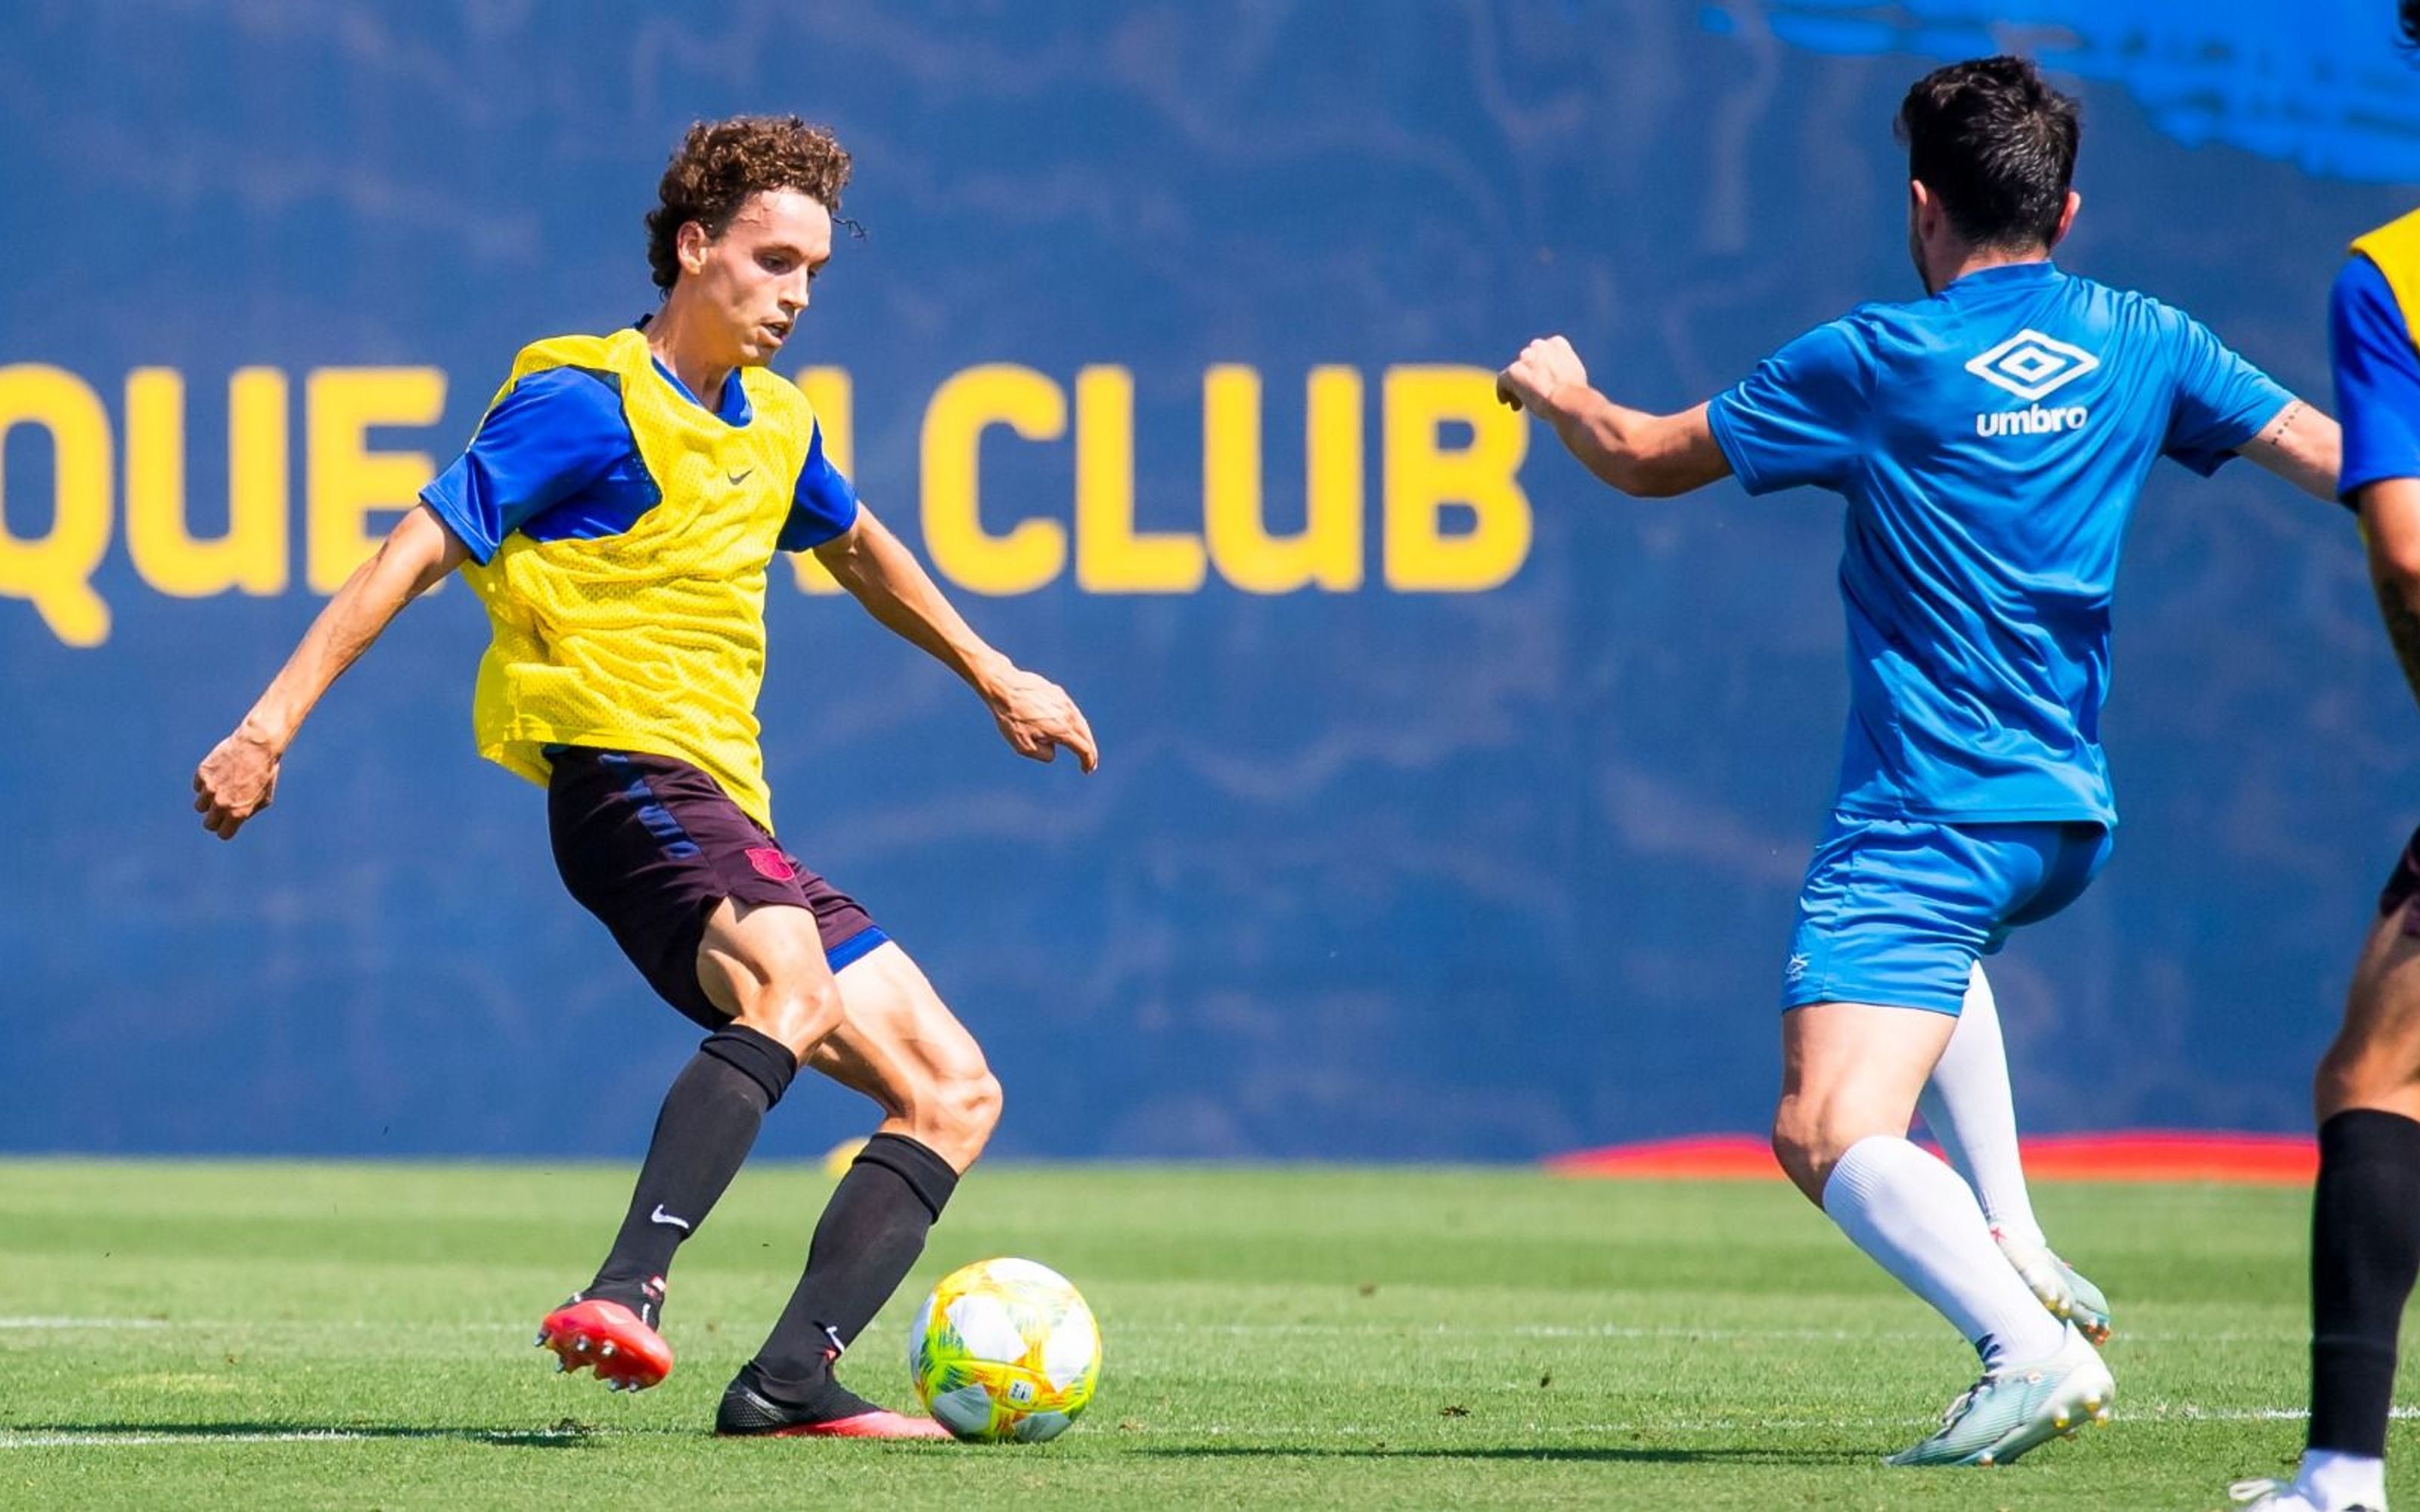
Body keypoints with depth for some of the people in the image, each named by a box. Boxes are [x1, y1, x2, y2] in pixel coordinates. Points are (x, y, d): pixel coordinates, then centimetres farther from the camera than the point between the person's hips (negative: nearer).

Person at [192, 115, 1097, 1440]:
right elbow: (417, 554, -11)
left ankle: (788, 1381, -14)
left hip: (731, 816, 9)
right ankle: (625, 1297, -52)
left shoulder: (775, 428, 18)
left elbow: (856, 546, 39)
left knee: (956, 1093, 1)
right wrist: (273, 723, -17)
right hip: (626, 774, -9)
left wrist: (993, 678, 46)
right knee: (793, 987, -38)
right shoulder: (589, 403, -7)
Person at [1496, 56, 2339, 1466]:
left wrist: (1559, 392, 26)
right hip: (2069, 817, 7)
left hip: (1925, 813, -7)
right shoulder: (2142, 344, 3)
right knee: (1935, 936, 39)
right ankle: (2011, 1244, 25)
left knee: (1831, 1135, -14)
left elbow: (1644, 459, 6)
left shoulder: (1874, 364, -6)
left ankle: (2029, 1347, -36)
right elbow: (2337, 457, 4)